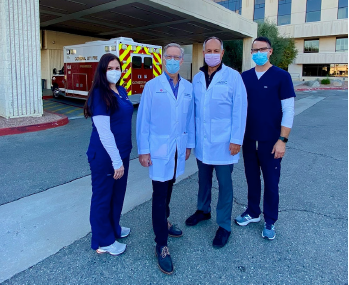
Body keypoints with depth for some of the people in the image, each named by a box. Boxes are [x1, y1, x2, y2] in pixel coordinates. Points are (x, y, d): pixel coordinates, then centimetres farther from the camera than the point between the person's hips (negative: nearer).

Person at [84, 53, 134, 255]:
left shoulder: (122, 91, 7)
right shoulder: (99, 95, -17)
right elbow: (104, 132, -22)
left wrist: (123, 155, 12)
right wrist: (116, 161, -21)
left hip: (122, 152, 8)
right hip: (105, 155, -8)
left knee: (118, 193, 21)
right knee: (103, 196, 8)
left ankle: (114, 228, 43)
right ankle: (103, 241, 26)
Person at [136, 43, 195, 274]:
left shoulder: (188, 87, 5)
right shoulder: (152, 86, -5)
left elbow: (190, 117, 8)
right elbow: (143, 119, -6)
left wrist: (189, 144, 9)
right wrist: (143, 150, -9)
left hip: (179, 148, 4)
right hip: (159, 149, -3)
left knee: (169, 188, 18)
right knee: (160, 194, 1)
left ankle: (164, 222, 41)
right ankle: (161, 245, 11)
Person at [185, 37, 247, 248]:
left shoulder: (233, 76, -8)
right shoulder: (197, 78, 7)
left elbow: (240, 110, -10)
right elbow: (193, 109, 10)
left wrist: (236, 140, -14)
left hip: (223, 142, -4)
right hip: (201, 141, 5)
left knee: (224, 184, 7)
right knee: (204, 179, 20)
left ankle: (224, 225, 22)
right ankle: (203, 210, 42)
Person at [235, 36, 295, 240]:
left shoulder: (281, 76, -6)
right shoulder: (245, 77, 5)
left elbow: (289, 110, -8)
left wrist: (282, 140, -14)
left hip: (271, 141, -3)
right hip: (249, 139, 4)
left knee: (271, 182, 8)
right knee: (252, 179, 15)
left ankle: (270, 221, 25)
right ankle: (253, 212, 35)